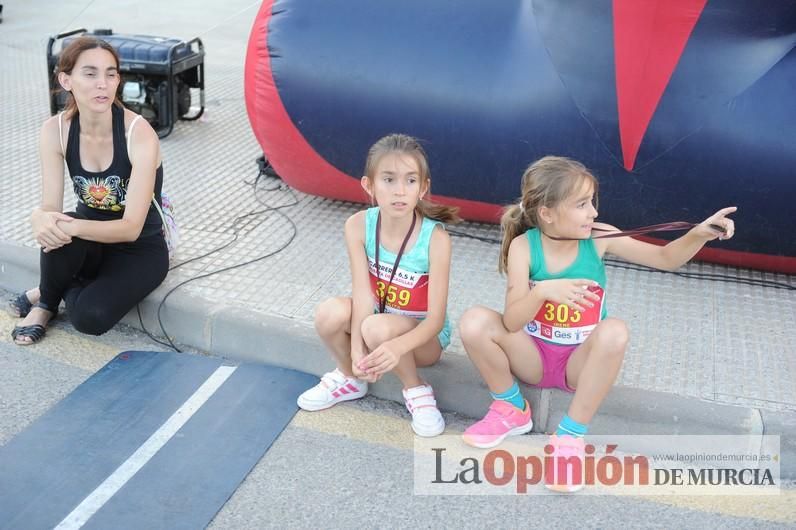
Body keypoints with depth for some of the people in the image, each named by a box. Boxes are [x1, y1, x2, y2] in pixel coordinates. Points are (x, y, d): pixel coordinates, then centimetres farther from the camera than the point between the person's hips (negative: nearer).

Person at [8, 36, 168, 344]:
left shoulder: (139, 134, -26)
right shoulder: (55, 131, -13)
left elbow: (131, 228, -28)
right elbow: (50, 206, -16)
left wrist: (72, 227, -44)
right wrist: (41, 218, -40)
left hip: (141, 247, -3)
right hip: (90, 239, 4)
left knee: (90, 317, -29)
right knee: (56, 232, -33)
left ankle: (60, 290, 8)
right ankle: (47, 299, 0)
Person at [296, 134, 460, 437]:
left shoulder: (435, 238, -26)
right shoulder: (358, 226, -18)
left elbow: (436, 319, -25)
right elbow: (363, 293, -21)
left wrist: (397, 346, -45)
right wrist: (357, 351, -36)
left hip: (421, 335, -3)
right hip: (378, 317, 4)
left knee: (378, 328, -34)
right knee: (331, 314, -26)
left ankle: (416, 391, -4)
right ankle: (349, 379, 5)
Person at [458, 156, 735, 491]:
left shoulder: (598, 238, -11)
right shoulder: (523, 245, -15)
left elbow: (666, 259, -6)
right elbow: (511, 323, -22)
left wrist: (699, 234, -25)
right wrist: (542, 291, -42)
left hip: (580, 361, 0)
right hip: (532, 356, 0)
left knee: (615, 331, -33)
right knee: (474, 322, -26)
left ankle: (571, 435, -19)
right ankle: (512, 409, -1)